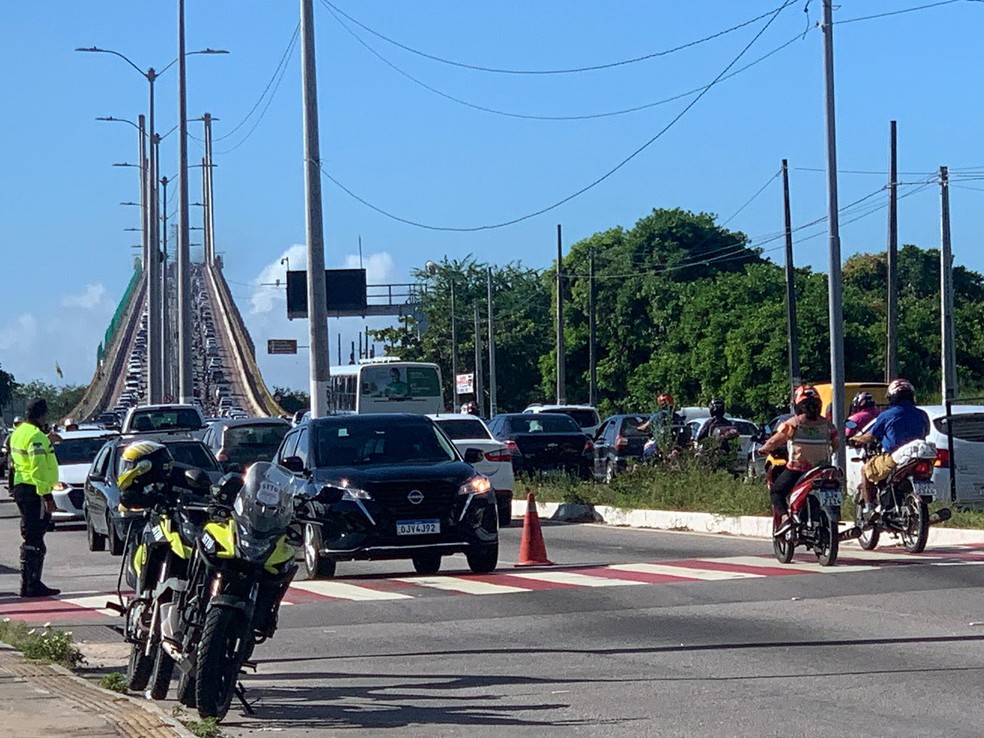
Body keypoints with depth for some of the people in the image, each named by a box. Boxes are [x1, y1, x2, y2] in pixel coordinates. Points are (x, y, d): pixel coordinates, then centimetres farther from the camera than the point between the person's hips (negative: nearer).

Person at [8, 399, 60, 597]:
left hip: (21, 486, 10)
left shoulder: (19, 432, 15)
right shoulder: (36, 436, -17)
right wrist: (46, 495, -22)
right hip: (33, 491, -10)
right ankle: (31, 585, -10)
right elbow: (38, 468, -22)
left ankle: (29, 583, 19)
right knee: (34, 539, -9)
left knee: (30, 537, 16)